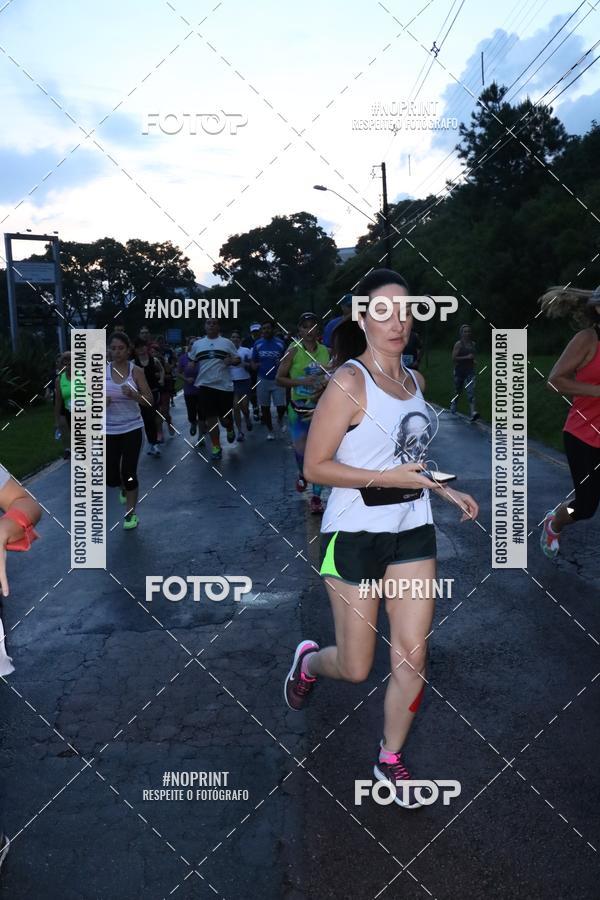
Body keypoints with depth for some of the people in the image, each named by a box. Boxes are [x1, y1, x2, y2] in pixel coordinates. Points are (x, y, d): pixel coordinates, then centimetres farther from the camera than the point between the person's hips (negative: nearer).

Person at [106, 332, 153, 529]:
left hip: (132, 428, -2)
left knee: (129, 473, -3)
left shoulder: (136, 371, -4)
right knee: (110, 478, 4)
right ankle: (124, 487, 40)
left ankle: (131, 513, 14)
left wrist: (134, 395, -22)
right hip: (108, 430, 2)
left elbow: (150, 401, -3)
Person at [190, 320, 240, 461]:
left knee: (225, 418, 2)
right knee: (210, 418, -1)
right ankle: (216, 447, 9)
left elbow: (238, 359, 7)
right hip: (205, 385, 1)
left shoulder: (227, 342, 5)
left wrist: (231, 361, -15)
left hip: (225, 385, -1)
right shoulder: (197, 344, 10)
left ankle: (230, 429, 38)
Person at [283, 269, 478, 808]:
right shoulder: (349, 382, -14)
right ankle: (309, 661, 42)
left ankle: (391, 759, 28)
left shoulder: (415, 381, 8)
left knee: (413, 656, 6)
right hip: (356, 535, -5)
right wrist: (389, 477, -22)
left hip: (413, 532, 6)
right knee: (355, 669, 7)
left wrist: (446, 491, 10)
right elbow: (315, 467, -16)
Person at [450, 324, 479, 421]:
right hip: (459, 371, -3)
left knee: (471, 391, -12)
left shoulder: (473, 344, 9)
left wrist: (473, 360, 7)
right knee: (458, 391, 11)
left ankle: (473, 413, -25)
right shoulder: (458, 344, -7)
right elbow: (453, 358, -15)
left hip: (470, 370, 3)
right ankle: (453, 403, 43)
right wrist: (466, 357, -18)